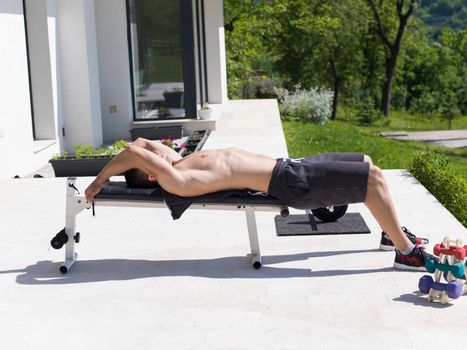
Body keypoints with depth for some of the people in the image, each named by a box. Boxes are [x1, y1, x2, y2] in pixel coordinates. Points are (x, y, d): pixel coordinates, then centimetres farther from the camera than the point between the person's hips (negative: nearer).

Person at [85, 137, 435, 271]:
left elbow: (140, 142, 20)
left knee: (367, 164, 19)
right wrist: (99, 180, -21)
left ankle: (393, 233, 31)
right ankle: (407, 252, -2)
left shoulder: (180, 164, 7)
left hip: (289, 165, 10)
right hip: (292, 183, -10)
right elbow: (134, 152, -32)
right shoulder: (176, 182, -20)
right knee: (374, 179, -11)